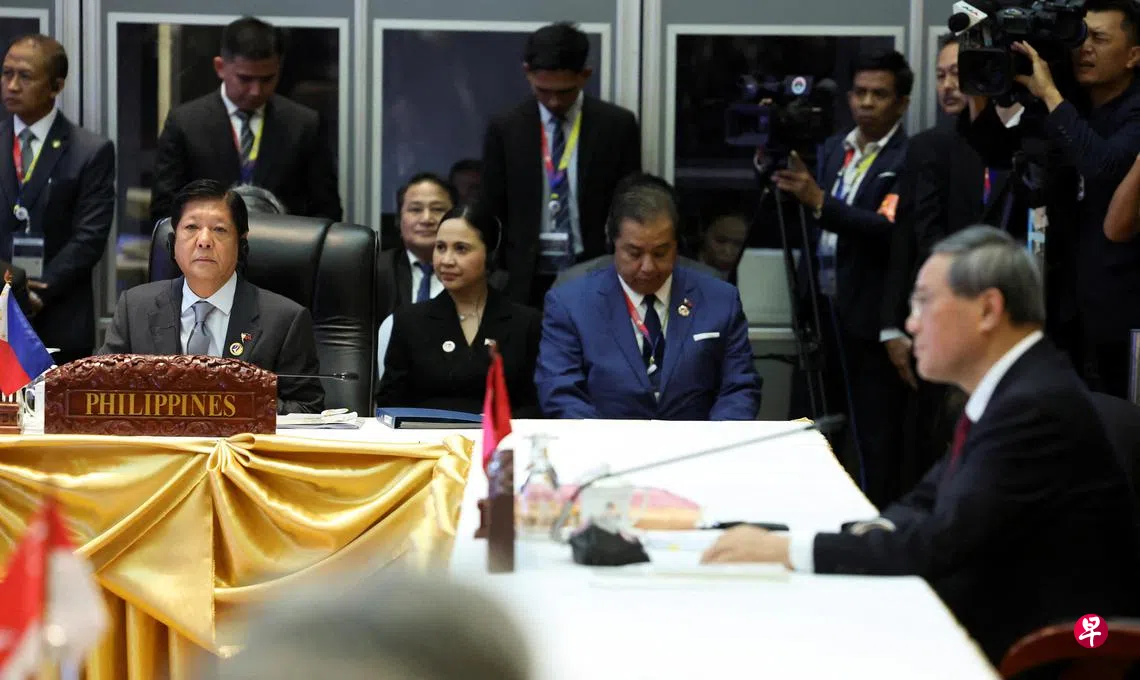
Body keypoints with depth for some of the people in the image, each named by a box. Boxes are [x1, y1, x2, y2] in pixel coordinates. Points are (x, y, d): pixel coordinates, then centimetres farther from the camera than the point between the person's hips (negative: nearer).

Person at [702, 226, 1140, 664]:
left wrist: (788, 550, -20)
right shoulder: (1010, 389, 10)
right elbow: (925, 505, 12)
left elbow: (942, 543, -24)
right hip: (990, 625, 9)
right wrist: (877, 534, -10)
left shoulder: (1037, 406, -20)